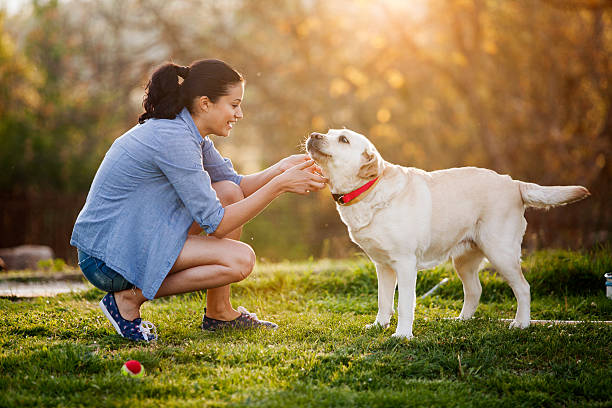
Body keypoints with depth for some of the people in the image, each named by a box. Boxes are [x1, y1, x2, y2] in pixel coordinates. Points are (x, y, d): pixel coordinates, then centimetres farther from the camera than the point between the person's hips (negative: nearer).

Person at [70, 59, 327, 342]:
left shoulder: (189, 133, 6)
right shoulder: (174, 139, -22)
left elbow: (237, 186, 15)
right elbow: (214, 223, -20)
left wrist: (282, 168, -2)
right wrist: (279, 185, -17)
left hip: (133, 237, 10)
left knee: (230, 193, 5)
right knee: (240, 259, -17)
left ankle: (218, 312, 10)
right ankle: (130, 297, -7)